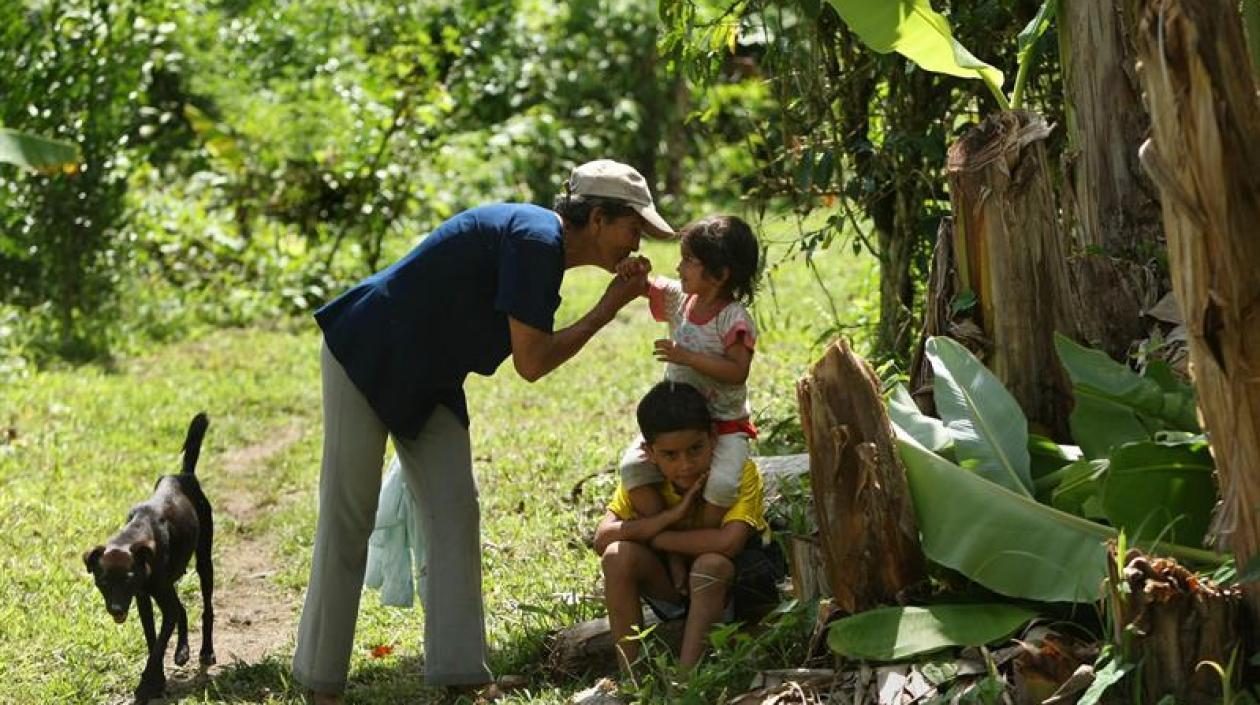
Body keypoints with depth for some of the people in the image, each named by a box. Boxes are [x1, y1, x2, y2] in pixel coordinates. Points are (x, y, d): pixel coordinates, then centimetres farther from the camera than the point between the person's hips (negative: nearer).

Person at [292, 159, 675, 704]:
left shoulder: (547, 248, 7)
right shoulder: (537, 239, -23)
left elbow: (532, 354, 8)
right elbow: (531, 362, -22)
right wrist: (610, 308, -15)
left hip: (426, 382, 10)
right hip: (366, 357, -10)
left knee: (455, 513, 1)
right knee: (347, 521, -5)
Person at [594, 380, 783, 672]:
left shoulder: (740, 473, -25)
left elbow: (728, 542, -40)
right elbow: (602, 540, -21)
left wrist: (649, 536, -29)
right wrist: (672, 514, -32)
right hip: (676, 575, 4)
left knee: (711, 563, -36)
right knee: (618, 556, -22)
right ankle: (628, 675, -19)